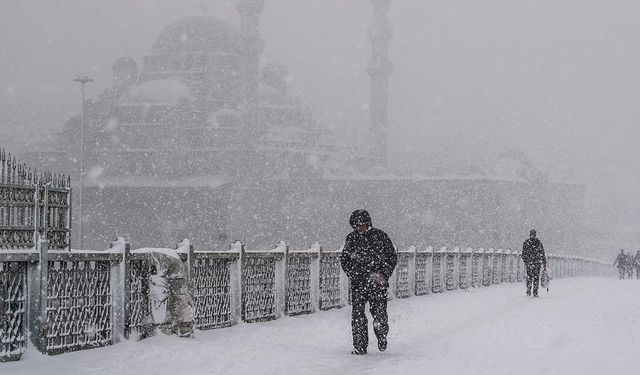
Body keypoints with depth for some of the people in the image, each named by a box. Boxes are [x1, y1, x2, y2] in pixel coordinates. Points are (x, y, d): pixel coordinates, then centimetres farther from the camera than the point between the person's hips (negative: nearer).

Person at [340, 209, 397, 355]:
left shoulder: (379, 236, 0)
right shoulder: (351, 238, 7)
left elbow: (392, 257, 5)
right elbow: (344, 259, 17)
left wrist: (385, 274, -7)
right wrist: (352, 274, 1)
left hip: (377, 281, -2)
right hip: (358, 282, 2)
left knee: (379, 311, -6)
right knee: (357, 314, -7)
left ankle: (382, 336, 23)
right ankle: (360, 346, 0)